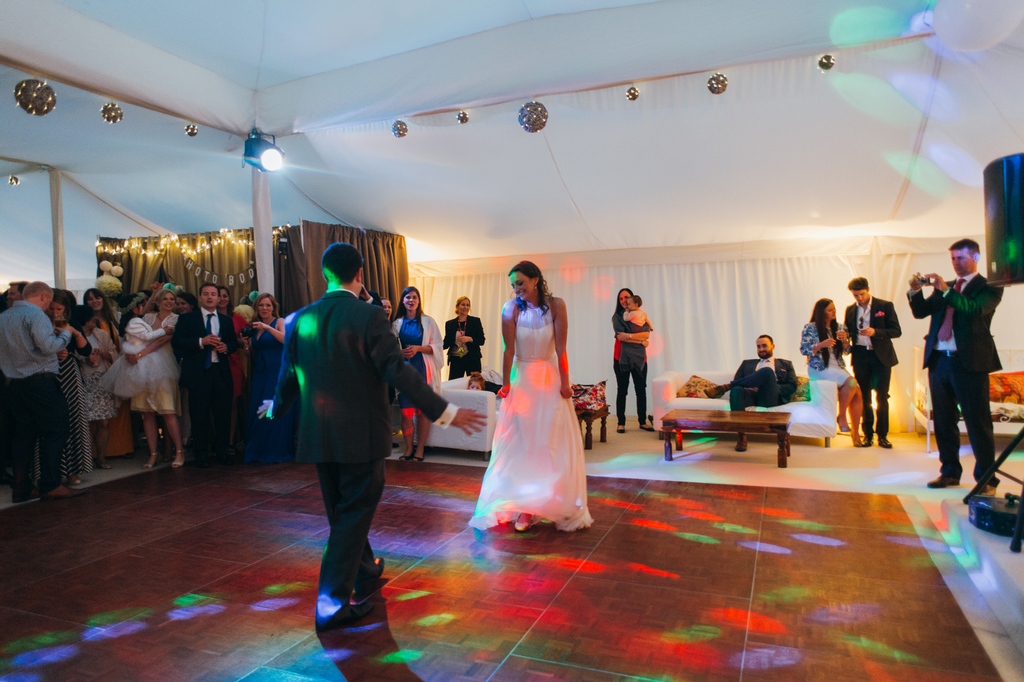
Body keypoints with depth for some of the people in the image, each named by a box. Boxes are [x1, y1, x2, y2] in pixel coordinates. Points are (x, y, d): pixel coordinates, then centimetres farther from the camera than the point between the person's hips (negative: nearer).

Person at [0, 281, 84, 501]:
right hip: (40, 382, -8)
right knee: (55, 432, -2)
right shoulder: (35, 314, -9)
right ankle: (50, 485, -4)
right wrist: (66, 332, -2)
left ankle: (21, 489, 12)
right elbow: (49, 346, -19)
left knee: (24, 435, 10)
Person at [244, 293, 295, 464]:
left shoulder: (280, 321, -2)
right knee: (257, 412, 4)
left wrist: (268, 327, -29)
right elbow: (253, 352, 18)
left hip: (277, 372, -5)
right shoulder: (255, 326, 14)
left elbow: (286, 339, -21)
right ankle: (259, 451, 15)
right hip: (260, 373, 6)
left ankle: (278, 451, 7)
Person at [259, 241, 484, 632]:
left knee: (343, 512, 21)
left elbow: (289, 376, 12)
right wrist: (445, 412, -16)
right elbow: (397, 372, -20)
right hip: (361, 435, -6)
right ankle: (333, 604, 10)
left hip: (319, 436, 6)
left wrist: (276, 408, 32)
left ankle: (365, 572, 42)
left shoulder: (299, 320, 2)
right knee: (353, 515, 6)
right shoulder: (369, 316, -14)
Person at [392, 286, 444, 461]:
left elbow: (437, 346, -1)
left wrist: (418, 348, -15)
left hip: (423, 369, -2)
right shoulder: (397, 324, 9)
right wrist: (399, 353, -8)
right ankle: (408, 448, 8)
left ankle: (420, 449, 5)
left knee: (423, 410, -2)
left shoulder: (428, 321, 2)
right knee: (406, 411, -1)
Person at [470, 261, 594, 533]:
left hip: (550, 379, 0)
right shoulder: (511, 309, -9)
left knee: (555, 444, 6)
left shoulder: (556, 305, -9)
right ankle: (524, 508, 11)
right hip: (521, 380, 0)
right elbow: (509, 350, -12)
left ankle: (561, 506, 21)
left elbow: (560, 348, -10)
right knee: (521, 444, 3)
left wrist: (564, 383, -10)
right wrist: (505, 385, -14)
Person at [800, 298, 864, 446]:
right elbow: (803, 350, -8)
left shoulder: (840, 327, 12)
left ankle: (855, 433, -8)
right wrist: (821, 345, -22)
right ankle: (842, 416, -11)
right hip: (819, 368, -5)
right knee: (851, 382, -29)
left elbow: (847, 351, 13)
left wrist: (845, 340, -8)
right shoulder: (810, 328, -3)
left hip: (838, 367, 5)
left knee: (857, 393, -17)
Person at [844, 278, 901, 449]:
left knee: (882, 396, 1)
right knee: (864, 397, 6)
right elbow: (847, 333, 14)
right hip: (860, 356, 2)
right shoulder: (850, 310, 8)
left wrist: (875, 332, -20)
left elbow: (897, 331, -5)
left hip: (881, 356, -2)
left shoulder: (885, 306, -2)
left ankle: (882, 435, 9)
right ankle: (867, 434, 13)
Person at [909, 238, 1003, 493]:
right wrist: (916, 291, -8)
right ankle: (950, 472, 20)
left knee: (978, 423, -2)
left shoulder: (989, 288, 1)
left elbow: (974, 310, -18)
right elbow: (921, 312, 8)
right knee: (943, 421, 10)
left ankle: (986, 479, 5)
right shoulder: (942, 287, 17)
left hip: (970, 361, -5)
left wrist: (945, 289, -25)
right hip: (939, 359, 6)